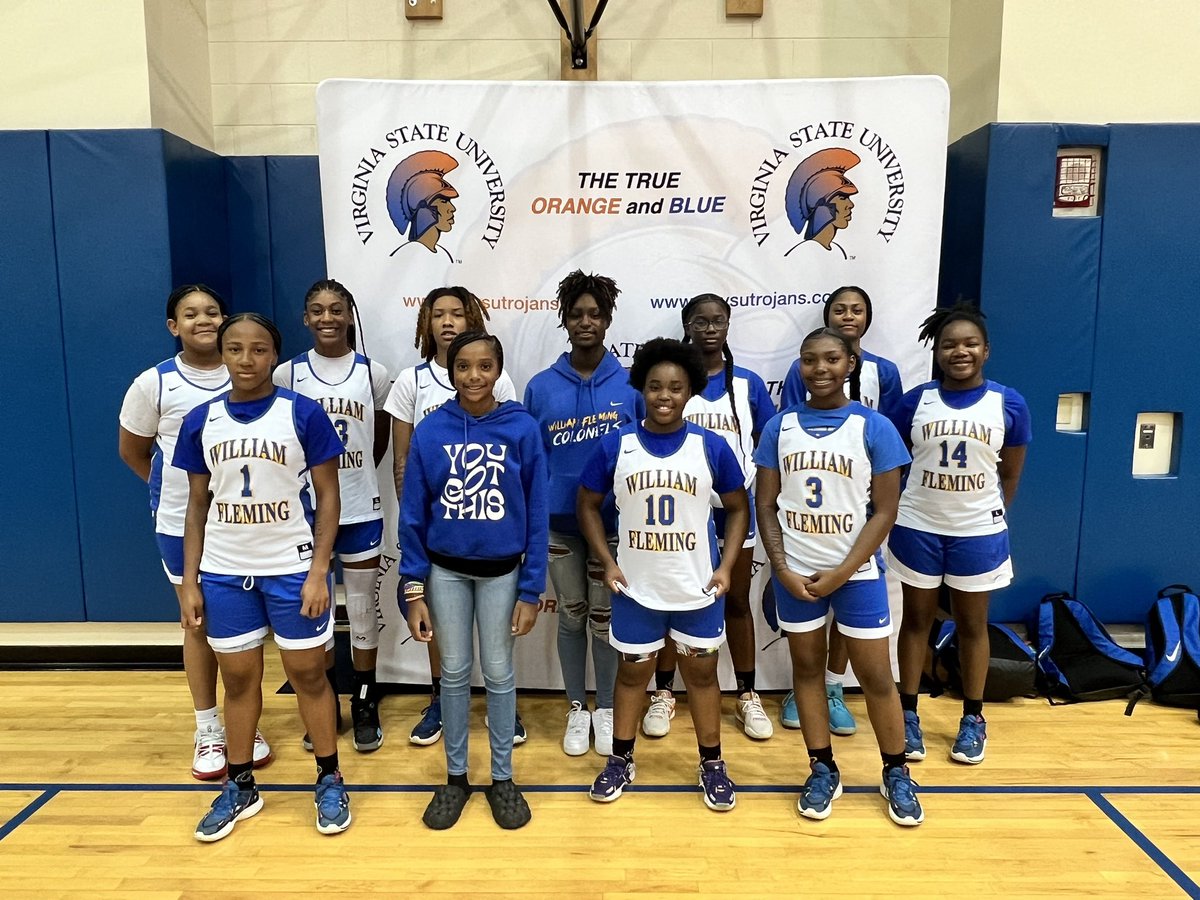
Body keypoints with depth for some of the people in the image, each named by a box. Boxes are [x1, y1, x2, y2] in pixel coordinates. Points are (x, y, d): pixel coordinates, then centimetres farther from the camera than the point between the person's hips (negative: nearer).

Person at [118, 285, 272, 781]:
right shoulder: (154, 384, -5)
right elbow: (131, 449, 9)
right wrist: (172, 486, 7)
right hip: (183, 524, 0)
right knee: (198, 624, 12)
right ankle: (207, 731, 27)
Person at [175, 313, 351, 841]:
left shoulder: (303, 414, -8)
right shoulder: (200, 421, 2)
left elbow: (328, 496, -7)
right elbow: (198, 504, 7)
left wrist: (318, 572, -12)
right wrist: (189, 581, 3)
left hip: (292, 568, -3)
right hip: (223, 573, 3)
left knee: (307, 675, 7)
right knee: (238, 678, 14)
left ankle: (330, 781, 24)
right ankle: (240, 787, 32)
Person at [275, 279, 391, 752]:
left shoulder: (373, 373, -1)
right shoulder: (287, 375, -2)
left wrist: (355, 475, 4)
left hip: (360, 511, 0)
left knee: (362, 608, 9)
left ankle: (365, 705, 25)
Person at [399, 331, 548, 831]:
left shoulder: (522, 428, -10)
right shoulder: (430, 430, -7)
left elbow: (536, 514, -7)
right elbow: (413, 514, -3)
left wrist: (531, 590, -7)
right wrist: (414, 589, -4)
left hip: (502, 571, -1)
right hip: (445, 569, 1)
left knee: (498, 673, 11)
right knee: (454, 673, 13)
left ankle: (503, 778, 29)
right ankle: (455, 776, 31)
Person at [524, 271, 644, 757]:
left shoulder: (630, 385, -3)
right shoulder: (541, 386, 0)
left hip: (614, 521, -1)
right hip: (559, 522, 1)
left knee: (606, 617, 11)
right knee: (571, 616, 14)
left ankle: (606, 709, 29)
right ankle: (577, 709, 30)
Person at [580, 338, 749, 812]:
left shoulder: (711, 446, -7)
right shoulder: (615, 445, -7)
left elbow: (738, 507, 3)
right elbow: (588, 504, 3)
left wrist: (726, 567, -5)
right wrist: (607, 562, -5)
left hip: (698, 589, 0)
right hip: (636, 589, 0)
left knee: (701, 671, 14)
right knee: (632, 670, 15)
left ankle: (712, 764, 33)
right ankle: (621, 760, 35)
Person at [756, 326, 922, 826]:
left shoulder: (874, 427, -5)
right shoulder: (780, 426, 0)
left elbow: (884, 511, -6)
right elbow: (766, 504, 2)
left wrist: (841, 573, -11)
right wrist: (783, 569, -8)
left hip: (856, 572, -2)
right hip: (796, 572, 2)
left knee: (876, 675, 6)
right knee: (807, 667, 11)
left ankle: (896, 775, 26)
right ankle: (823, 770, 27)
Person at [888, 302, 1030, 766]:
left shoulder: (1009, 404, -4)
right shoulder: (915, 401, -4)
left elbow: (1010, 474, 6)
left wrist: (990, 515, 8)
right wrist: (892, 516, 2)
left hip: (979, 533, 0)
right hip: (918, 530, 0)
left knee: (972, 625, 12)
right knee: (917, 619, 10)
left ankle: (973, 719, 27)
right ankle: (909, 714, 22)